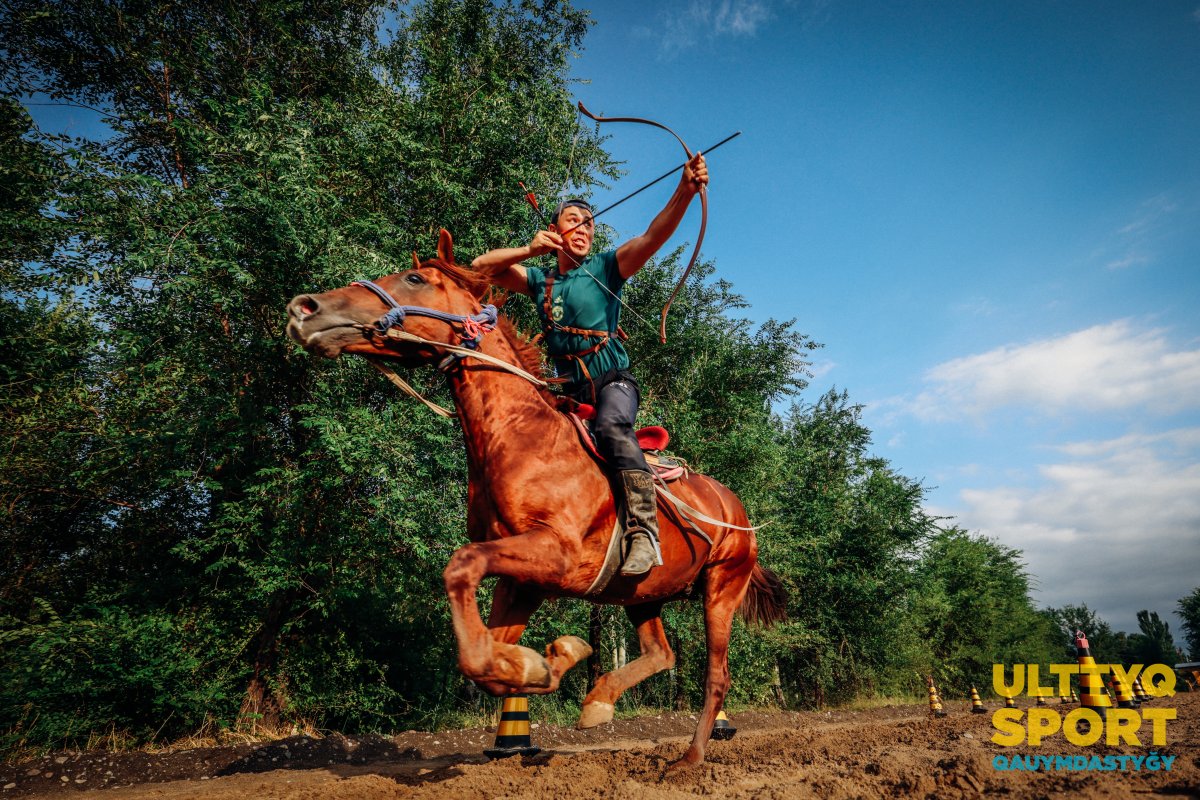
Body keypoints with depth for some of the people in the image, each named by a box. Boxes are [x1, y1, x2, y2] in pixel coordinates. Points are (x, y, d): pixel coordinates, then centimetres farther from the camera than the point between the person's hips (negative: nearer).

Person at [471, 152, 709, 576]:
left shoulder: (607, 267, 4)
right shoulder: (540, 280, 15)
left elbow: (654, 236, -13)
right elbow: (481, 267, 11)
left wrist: (684, 191, -30)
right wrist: (529, 249, -4)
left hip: (613, 380, -5)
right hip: (571, 389, 6)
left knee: (611, 427, -34)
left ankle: (643, 530, -39)